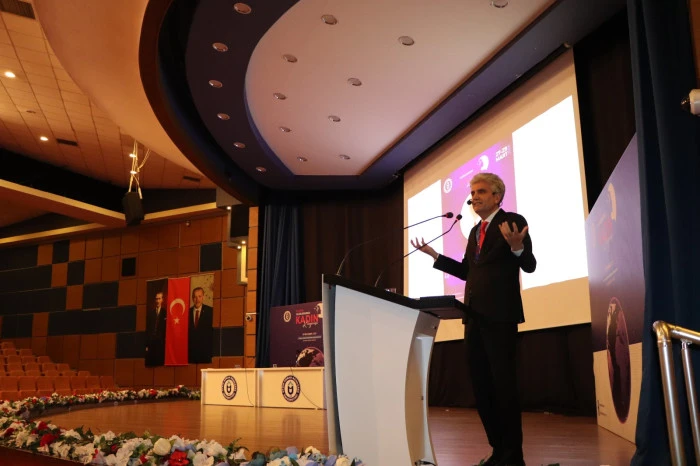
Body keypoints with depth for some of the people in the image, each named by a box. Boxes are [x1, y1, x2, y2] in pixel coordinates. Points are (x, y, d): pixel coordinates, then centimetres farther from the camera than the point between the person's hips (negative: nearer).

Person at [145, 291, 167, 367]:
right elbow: (147, 330, 8)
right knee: (150, 364, 0)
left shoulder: (166, 313, 2)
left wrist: (166, 342, -6)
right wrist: (146, 345, 3)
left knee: (160, 363, -4)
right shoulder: (150, 314, 11)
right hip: (151, 344, 2)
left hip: (161, 344, -2)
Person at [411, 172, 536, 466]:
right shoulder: (474, 231, 19)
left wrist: (517, 247, -31)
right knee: (480, 385, 10)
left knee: (502, 383, -4)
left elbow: (529, 266, -11)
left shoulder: (513, 221, -3)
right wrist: (433, 254, 16)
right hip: (475, 315, 8)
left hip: (499, 315, -8)